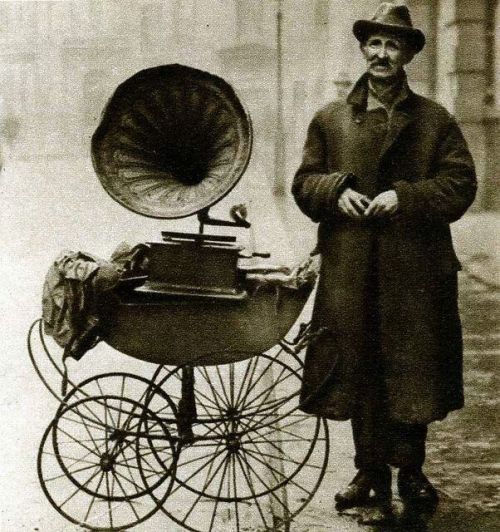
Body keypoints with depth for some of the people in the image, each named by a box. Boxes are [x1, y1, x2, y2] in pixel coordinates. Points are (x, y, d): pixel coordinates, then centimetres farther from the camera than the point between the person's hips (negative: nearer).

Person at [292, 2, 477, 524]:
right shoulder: (329, 119, 11)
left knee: (413, 372, 4)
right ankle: (371, 472, 17)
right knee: (359, 372, 5)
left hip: (416, 271, -1)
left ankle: (410, 471, 20)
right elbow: (303, 183, 12)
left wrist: (405, 196, -14)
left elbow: (460, 185, 0)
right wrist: (336, 191, -9)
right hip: (350, 271, 1)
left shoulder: (436, 120, 6)